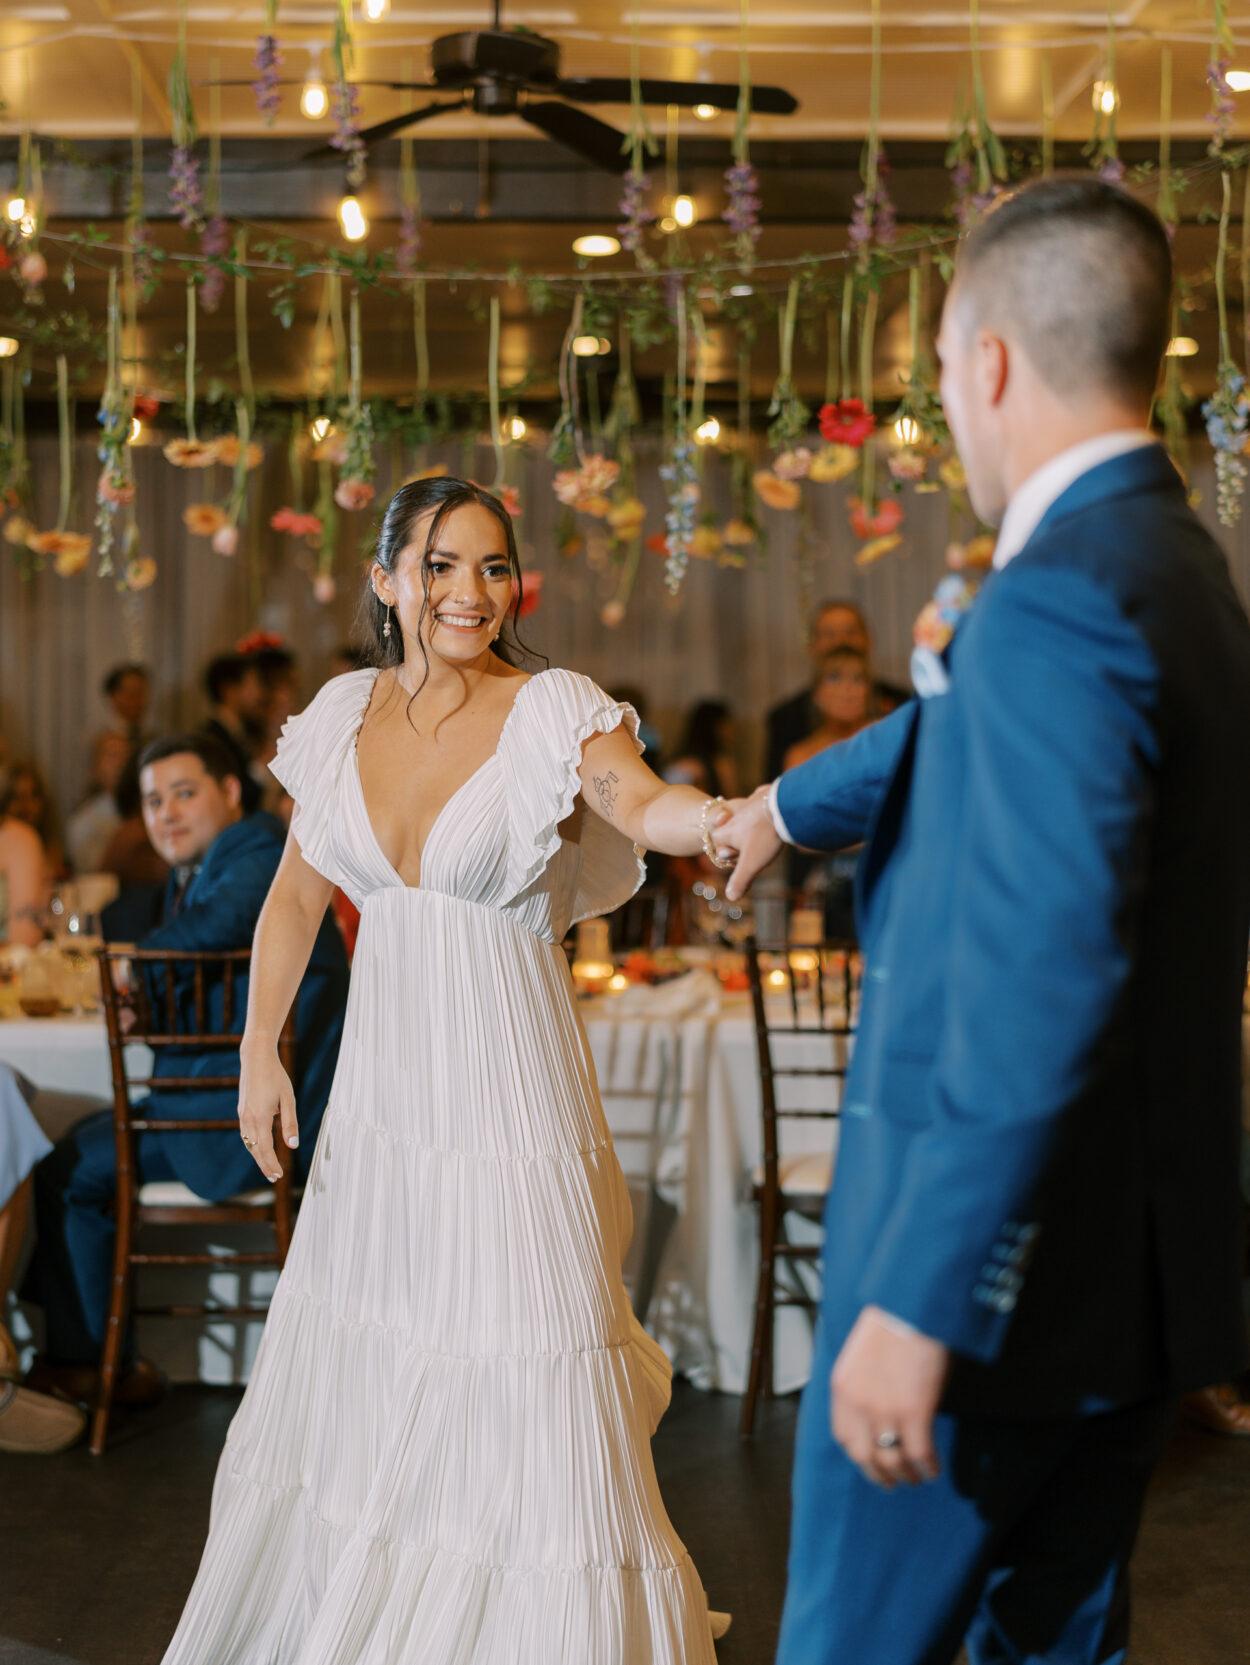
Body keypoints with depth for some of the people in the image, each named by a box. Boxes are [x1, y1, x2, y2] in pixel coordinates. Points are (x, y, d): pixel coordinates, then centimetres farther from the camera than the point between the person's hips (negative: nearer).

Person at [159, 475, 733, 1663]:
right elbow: (294, 899, 14)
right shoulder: (344, 714, 5)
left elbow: (646, 808, -29)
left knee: (526, 1418, -4)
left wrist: (744, 813, -51)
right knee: (353, 1386, 16)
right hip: (381, 1096, 5)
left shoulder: (553, 714, -10)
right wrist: (260, 1050, 6)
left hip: (510, 1105, -5)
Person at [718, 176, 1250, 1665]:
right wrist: (792, 802, 47)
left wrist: (917, 1303, -30)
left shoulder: (1061, 599, -21)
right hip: (1129, 1268, 9)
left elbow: (1047, 979, -30)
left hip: (993, 1265, -9)